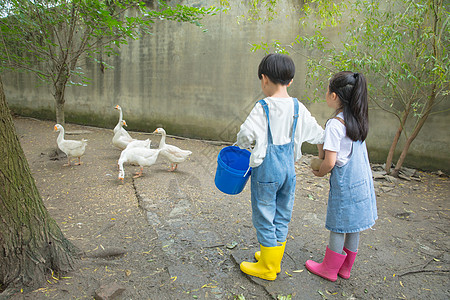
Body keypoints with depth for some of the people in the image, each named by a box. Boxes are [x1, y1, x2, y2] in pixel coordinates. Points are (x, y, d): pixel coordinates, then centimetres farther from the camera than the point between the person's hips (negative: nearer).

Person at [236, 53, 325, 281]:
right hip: (288, 168, 6)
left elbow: (246, 134, -19)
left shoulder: (263, 107, -16)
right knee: (282, 217, 18)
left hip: (267, 169, -6)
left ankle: (268, 268, 24)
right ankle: (274, 260, 36)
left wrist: (241, 147, 3)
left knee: (264, 217, 9)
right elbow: (317, 134, 9)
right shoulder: (298, 107, 1)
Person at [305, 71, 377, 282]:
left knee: (338, 227, 7)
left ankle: (329, 269, 26)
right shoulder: (357, 120, 3)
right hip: (362, 179, 8)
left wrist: (320, 173, -3)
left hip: (344, 183, -8)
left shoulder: (335, 124, -21)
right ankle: (345, 268, 34)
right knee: (353, 226, 17)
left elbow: (330, 163, -23)